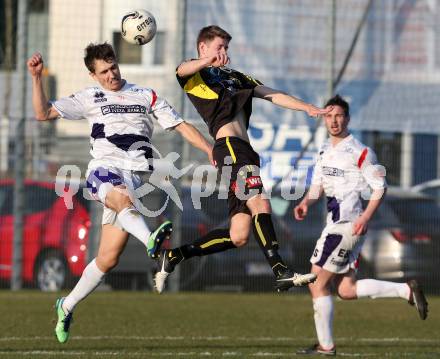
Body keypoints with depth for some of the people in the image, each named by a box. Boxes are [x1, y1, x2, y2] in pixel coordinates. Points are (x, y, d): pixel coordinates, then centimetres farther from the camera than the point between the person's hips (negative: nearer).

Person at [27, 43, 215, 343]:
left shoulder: (147, 96, 18)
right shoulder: (90, 99, 15)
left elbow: (181, 126, 14)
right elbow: (43, 113, 10)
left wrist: (210, 149, 0)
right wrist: (37, 78, -3)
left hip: (134, 177, 2)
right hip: (104, 171, -2)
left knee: (108, 258, -3)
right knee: (121, 196, -41)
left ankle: (67, 306, 15)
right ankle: (150, 239, -68)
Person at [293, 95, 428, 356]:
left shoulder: (359, 152, -10)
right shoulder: (326, 151, 15)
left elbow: (380, 187, -11)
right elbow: (318, 185, 19)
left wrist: (366, 216, -22)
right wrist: (306, 202, -2)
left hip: (349, 224, -9)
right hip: (336, 223, 9)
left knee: (318, 284, -5)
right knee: (347, 290, 10)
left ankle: (326, 346, 3)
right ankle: (407, 290, 14)